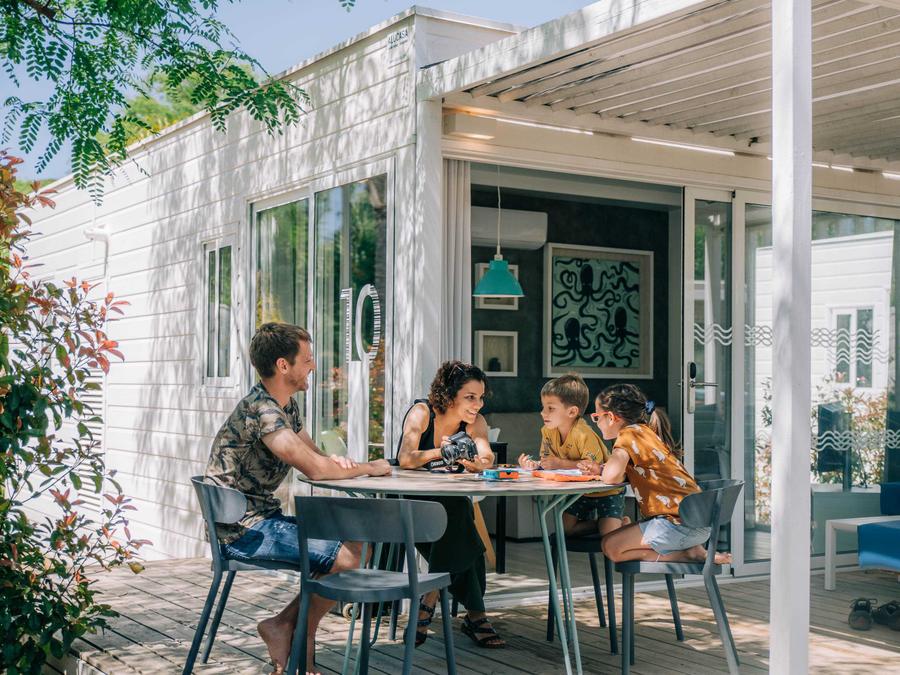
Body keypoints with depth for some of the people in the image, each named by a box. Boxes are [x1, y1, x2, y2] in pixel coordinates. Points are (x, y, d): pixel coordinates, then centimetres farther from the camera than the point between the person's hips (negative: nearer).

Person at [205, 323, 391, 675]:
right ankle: (282, 625, 2)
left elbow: (314, 454, 20)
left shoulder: (286, 405, 12)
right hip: (244, 530, -10)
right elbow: (313, 468, -27)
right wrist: (367, 468, -10)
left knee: (356, 546, 6)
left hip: (265, 517, 10)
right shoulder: (261, 410, -21)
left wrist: (335, 461, -6)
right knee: (346, 559, -16)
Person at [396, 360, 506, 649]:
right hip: (409, 501, -4)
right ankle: (475, 614, -26)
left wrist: (480, 462, -45)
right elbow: (405, 459, -31)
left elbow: (487, 457, -21)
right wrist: (440, 453, -47)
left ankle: (428, 603, -18)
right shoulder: (422, 413, -16)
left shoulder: (474, 421, -2)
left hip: (449, 504, 4)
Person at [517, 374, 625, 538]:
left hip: (606, 489, -7)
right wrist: (534, 465, -23)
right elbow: (547, 463, -1)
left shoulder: (584, 435, -31)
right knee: (565, 528, -2)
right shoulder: (548, 432, -8)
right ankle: (592, 520, 20)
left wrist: (561, 463, -34)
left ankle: (623, 522, 13)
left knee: (608, 534, -19)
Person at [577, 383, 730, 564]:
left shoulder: (630, 433, -10)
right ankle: (693, 549, 8)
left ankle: (687, 554, -6)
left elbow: (612, 477, -24)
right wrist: (600, 469, 8)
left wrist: (603, 470, -3)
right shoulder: (646, 431, 18)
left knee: (611, 546, -7)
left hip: (680, 522, -10)